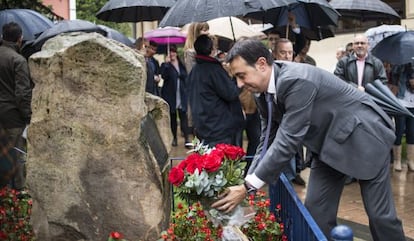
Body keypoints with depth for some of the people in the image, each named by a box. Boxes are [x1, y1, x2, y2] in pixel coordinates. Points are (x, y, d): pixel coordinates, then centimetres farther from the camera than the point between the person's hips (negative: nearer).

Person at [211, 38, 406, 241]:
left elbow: (287, 141, -35)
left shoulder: (296, 80, -33)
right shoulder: (264, 91, -6)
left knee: (379, 214, -2)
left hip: (363, 135, -8)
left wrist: (248, 187, -32)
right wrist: (248, 182, -11)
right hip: (328, 143, 8)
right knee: (315, 210, 3)